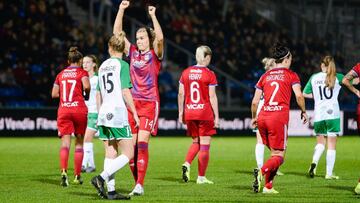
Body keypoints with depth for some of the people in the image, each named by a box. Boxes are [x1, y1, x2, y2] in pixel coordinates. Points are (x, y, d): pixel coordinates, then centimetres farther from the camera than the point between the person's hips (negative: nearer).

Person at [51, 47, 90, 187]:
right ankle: (77, 175, 13)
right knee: (79, 143, 11)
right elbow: (86, 86, -16)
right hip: (79, 109, -2)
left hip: (63, 110, 2)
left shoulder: (61, 74, 12)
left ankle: (64, 171, -28)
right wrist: (87, 95, 3)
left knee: (65, 142, -6)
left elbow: (54, 94, 10)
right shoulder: (82, 72, 2)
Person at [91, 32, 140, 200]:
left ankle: (111, 191, 2)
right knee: (128, 154, -3)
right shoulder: (122, 65, -6)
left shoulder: (103, 66, 13)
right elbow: (125, 92, -12)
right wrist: (135, 113, -6)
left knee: (110, 154, 8)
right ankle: (101, 178, -17)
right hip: (118, 113, -7)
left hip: (104, 114, 7)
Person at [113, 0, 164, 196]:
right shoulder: (132, 52, 12)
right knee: (131, 145, 1)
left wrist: (153, 16, -23)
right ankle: (137, 183, 9)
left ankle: (140, 185, -16)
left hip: (150, 103, -5)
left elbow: (160, 38, -20)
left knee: (142, 143, -14)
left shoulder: (155, 54, 1)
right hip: (132, 102, 5)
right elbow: (117, 32, 9)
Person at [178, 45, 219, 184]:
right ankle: (201, 177, 4)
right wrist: (216, 116, -4)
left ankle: (187, 164, -5)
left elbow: (181, 94, 7)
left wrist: (181, 112, 15)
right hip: (205, 113, -5)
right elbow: (212, 97, -9)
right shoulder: (209, 75, -8)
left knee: (196, 142, 19)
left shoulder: (186, 73, 5)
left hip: (189, 112, 5)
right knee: (204, 145, 4)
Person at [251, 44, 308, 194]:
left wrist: (254, 118, 27)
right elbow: (299, 96, -8)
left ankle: (268, 186, 11)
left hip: (263, 117, 5)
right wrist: (303, 111, 8)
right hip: (279, 117, -5)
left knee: (274, 153, 19)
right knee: (279, 156, -2)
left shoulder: (265, 76, 16)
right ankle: (261, 172, -30)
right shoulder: (291, 75, 5)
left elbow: (254, 102, 13)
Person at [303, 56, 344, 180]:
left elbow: (304, 94, 11)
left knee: (320, 142, 16)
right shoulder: (337, 77, 0)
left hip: (318, 115, 2)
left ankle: (314, 162, -11)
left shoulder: (314, 77, 6)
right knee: (332, 145, 3)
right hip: (333, 115, -2)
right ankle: (329, 173, 1)